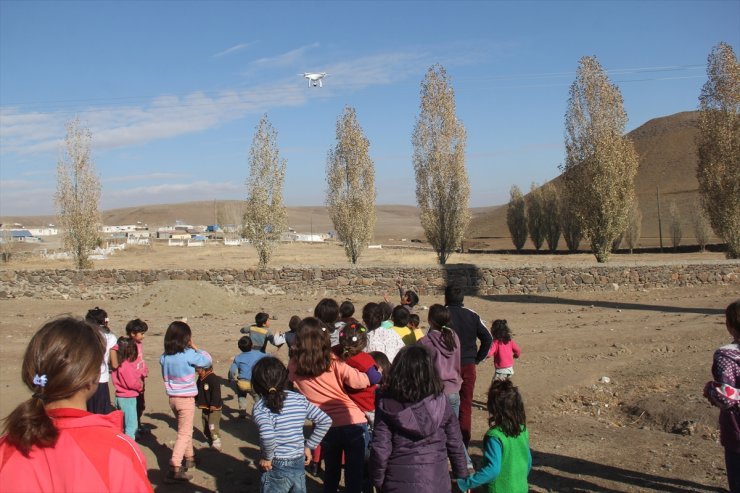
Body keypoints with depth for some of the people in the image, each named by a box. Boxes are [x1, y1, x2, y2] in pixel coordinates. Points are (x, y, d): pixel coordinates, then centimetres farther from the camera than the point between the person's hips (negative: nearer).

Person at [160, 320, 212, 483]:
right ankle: (174, 468, -10)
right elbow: (207, 360, -6)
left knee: (184, 429, 24)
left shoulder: (164, 357, -2)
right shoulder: (189, 355, -19)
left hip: (172, 398, 6)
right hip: (186, 398, -6)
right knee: (184, 433, 0)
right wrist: (195, 347, 1)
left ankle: (189, 458, 39)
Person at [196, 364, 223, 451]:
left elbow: (216, 392, -24)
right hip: (204, 407, 9)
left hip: (214, 407, -9)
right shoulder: (200, 379, 8)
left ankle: (217, 442, -8)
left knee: (213, 425, -14)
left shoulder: (214, 378, -20)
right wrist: (196, 400, 22)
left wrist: (214, 404, -27)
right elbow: (198, 391, 22)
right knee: (205, 425, 15)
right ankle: (209, 440, 29)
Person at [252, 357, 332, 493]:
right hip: (299, 465, 5)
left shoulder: (260, 407, -15)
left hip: (276, 468, -4)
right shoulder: (299, 399, -1)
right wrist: (309, 446, 8)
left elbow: (267, 435, -33)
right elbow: (325, 421, 1)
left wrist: (266, 457, -15)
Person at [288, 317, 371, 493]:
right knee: (354, 474, 9)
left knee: (331, 473, 25)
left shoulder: (294, 366, -4)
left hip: (326, 426, 3)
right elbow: (359, 381, -15)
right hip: (354, 423, -2)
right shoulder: (332, 362, -9)